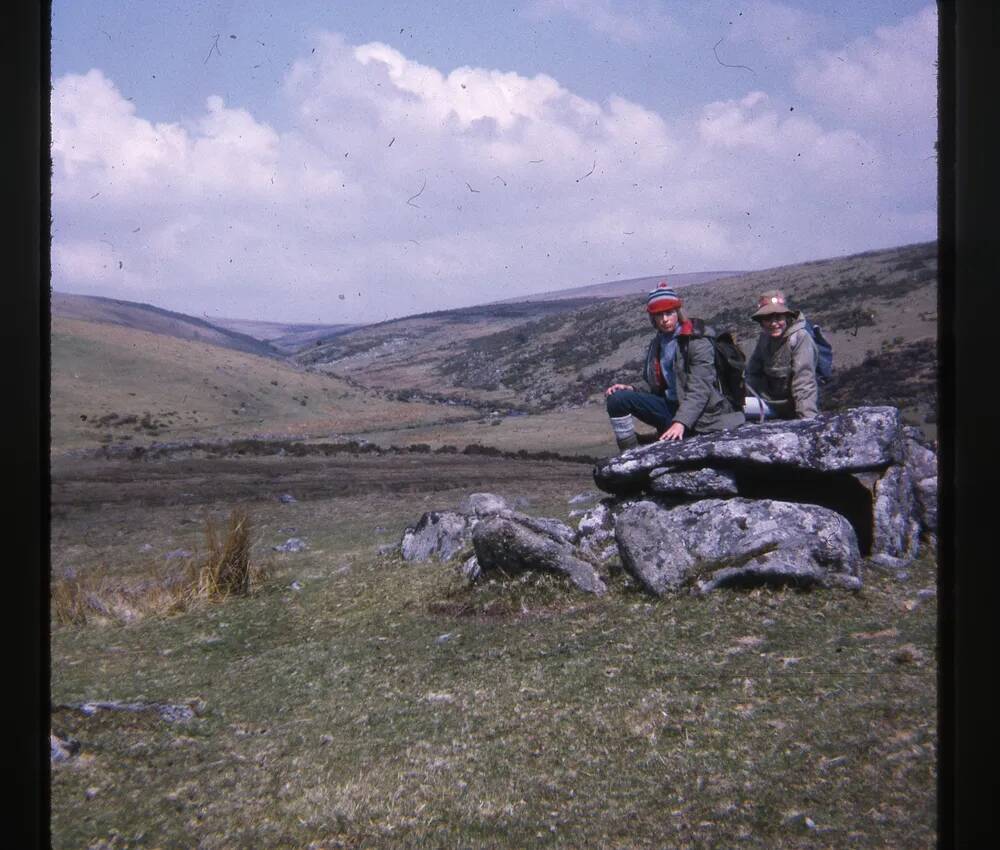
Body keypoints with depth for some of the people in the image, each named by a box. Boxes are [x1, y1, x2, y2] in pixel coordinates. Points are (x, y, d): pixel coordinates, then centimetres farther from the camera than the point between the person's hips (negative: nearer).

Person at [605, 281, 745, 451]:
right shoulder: (656, 345, 13)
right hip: (669, 408, 6)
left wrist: (680, 423, -34)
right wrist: (631, 390, -3)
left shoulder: (698, 342, -8)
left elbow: (699, 391, -19)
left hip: (699, 416, -5)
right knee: (617, 399, -14)